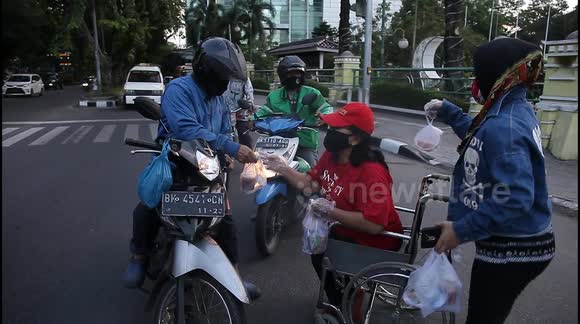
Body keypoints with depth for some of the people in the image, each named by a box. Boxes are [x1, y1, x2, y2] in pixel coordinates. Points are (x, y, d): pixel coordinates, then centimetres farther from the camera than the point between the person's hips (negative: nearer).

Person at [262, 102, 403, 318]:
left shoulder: (371, 173, -34)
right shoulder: (331, 155, -5)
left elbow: (374, 225, -38)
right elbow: (310, 184, 9)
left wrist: (331, 211, -34)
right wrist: (282, 168, -2)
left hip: (375, 242, -9)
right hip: (346, 229, 9)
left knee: (319, 256, -11)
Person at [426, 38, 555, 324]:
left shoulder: (503, 126, -27)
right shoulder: (518, 110, 5)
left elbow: (515, 197, -33)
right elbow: (481, 138, 25)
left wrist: (461, 230, -26)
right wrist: (447, 112, 20)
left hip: (510, 249, -10)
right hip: (521, 242, 10)